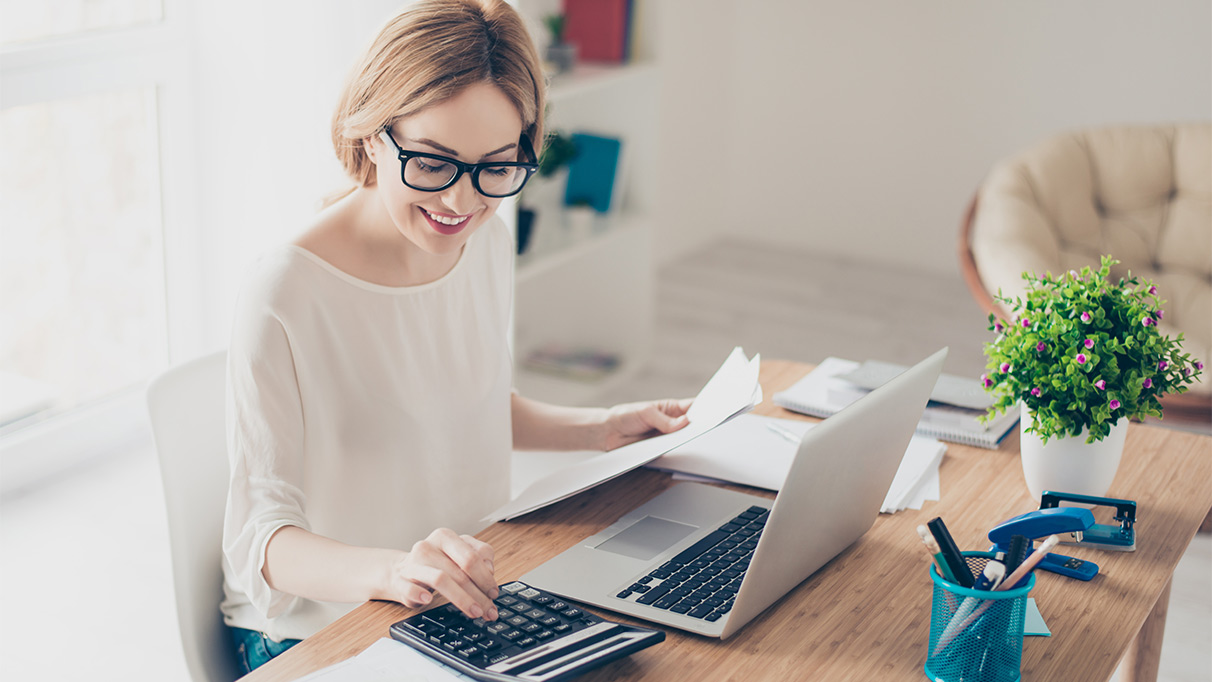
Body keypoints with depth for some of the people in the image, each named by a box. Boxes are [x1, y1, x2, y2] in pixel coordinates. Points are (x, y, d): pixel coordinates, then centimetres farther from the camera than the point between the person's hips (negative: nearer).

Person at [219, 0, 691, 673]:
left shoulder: (488, 243, 2)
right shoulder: (286, 296, -22)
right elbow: (260, 540, -22)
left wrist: (602, 428, 9)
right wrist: (389, 569, -39)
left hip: (469, 600, 6)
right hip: (317, 632, -6)